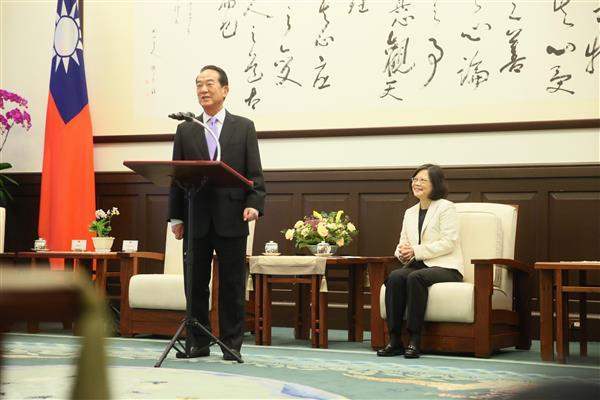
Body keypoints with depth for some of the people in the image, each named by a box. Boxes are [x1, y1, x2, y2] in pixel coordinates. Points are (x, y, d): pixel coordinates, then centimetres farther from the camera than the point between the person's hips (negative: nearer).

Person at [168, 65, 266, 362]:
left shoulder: (244, 127, 8)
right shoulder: (185, 130, 12)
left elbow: (254, 173, 3)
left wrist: (254, 204, -13)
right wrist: (176, 217, 3)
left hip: (231, 219, -2)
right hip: (196, 220, 2)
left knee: (232, 286, 2)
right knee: (195, 284, 4)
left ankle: (232, 345, 8)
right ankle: (197, 343, 12)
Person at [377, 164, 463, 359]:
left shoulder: (446, 207, -1)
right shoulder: (410, 213, 21)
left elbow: (448, 243, -12)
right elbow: (403, 242, 17)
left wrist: (416, 251, -17)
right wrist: (402, 252, -8)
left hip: (445, 267, -5)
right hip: (417, 265, 6)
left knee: (415, 277, -35)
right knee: (395, 277, -27)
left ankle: (415, 340, -31)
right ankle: (394, 340, -28)